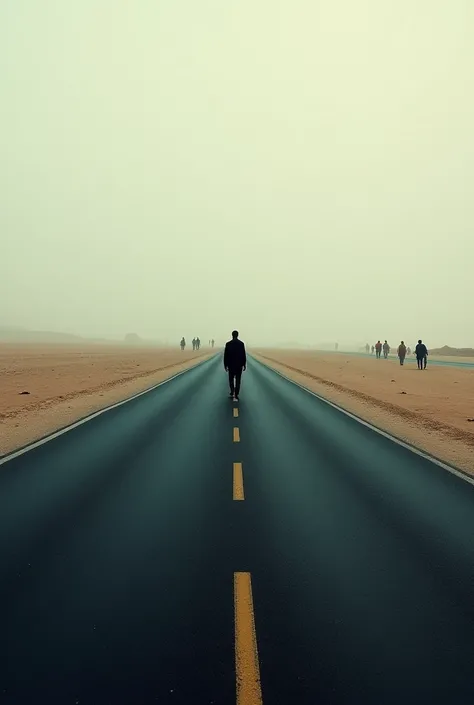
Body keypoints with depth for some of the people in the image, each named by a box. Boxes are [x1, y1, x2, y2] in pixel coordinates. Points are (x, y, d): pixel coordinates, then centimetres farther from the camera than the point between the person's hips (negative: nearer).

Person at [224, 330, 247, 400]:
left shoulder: (228, 344, -6)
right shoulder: (241, 343, -6)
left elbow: (225, 355, -4)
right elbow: (244, 355, -6)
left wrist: (225, 365, 4)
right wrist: (244, 365, 3)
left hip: (231, 365, 0)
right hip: (239, 365, 0)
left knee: (231, 379, 20)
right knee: (238, 380, 3)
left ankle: (232, 392, 16)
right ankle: (236, 396, -2)